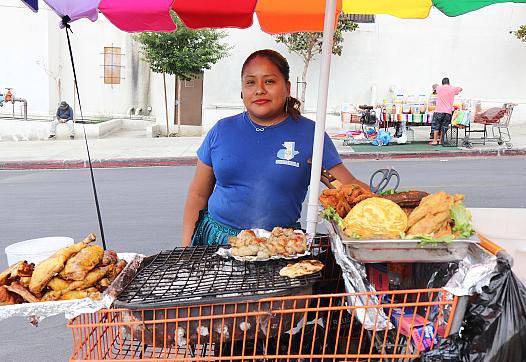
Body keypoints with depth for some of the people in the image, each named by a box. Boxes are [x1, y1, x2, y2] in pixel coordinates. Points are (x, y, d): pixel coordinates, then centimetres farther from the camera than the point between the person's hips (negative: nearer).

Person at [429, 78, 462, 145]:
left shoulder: (439, 88, 3)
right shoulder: (453, 89, 8)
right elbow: (460, 89, 29)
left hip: (439, 111, -2)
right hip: (448, 112, 2)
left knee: (435, 125, 6)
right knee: (444, 127, 9)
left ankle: (435, 141, 4)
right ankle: (440, 141, 12)